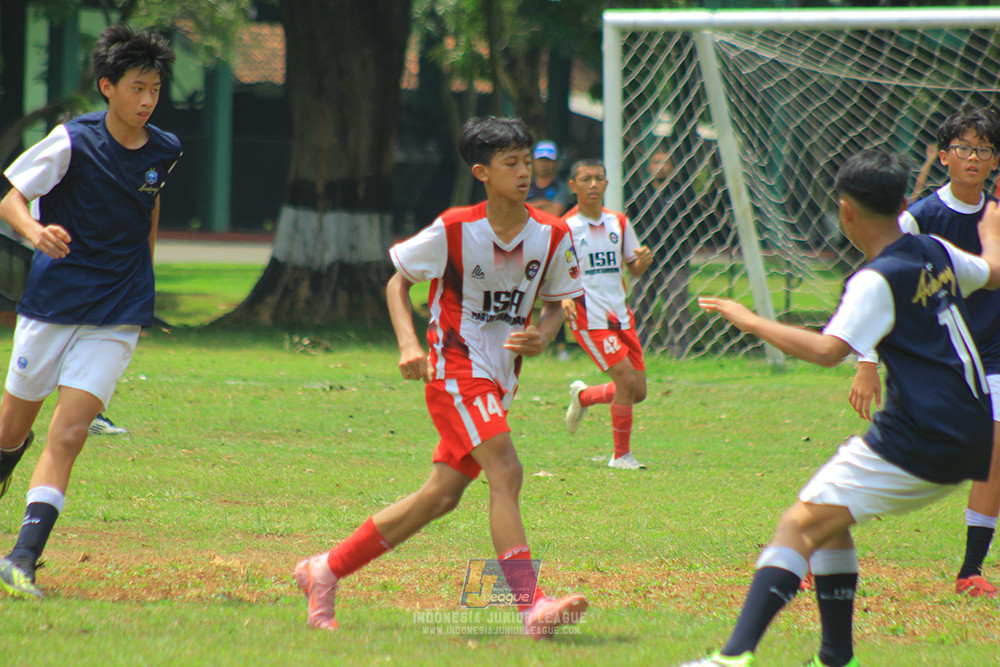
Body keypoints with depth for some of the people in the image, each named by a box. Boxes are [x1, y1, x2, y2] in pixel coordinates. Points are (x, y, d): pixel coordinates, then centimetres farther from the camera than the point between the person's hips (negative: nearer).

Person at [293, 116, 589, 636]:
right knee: (505, 472, -22)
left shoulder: (552, 236, -1)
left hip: (499, 379, 6)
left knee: (441, 496, 7)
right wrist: (409, 344, -16)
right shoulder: (454, 230, -13)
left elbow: (557, 301, 13)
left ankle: (327, 569, 19)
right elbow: (398, 281, -1)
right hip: (455, 366, -6)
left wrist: (540, 337, -10)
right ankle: (530, 605, -27)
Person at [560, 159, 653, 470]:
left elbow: (634, 268, 16)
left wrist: (643, 260, -8)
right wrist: (564, 297, -25)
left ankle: (583, 396, 34)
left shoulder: (618, 222, 9)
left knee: (638, 392, 6)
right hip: (590, 319, -6)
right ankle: (621, 454, -1)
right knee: (627, 381, -16)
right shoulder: (565, 228, -8)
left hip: (621, 316, 6)